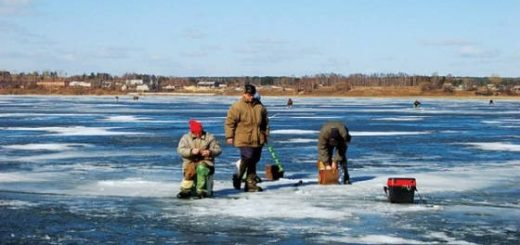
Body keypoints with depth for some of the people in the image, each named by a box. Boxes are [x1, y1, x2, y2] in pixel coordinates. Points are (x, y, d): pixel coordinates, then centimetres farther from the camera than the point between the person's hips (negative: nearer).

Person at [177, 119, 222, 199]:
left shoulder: (210, 137, 9)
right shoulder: (186, 138, 9)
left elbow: (218, 150, 4)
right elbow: (180, 150, -5)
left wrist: (210, 152, -17)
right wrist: (191, 151, -22)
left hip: (205, 161, 0)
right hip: (190, 162, 0)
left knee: (201, 168, -35)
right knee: (190, 169, -34)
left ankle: (202, 191, -25)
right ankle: (186, 190, -20)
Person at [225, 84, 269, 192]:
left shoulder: (259, 106, 10)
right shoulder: (237, 106, -6)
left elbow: (265, 121, 20)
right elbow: (229, 122, -6)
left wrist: (266, 134, 18)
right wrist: (229, 136, -10)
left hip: (258, 140, 6)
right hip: (244, 140, -5)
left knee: (253, 161, 8)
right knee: (247, 158, -17)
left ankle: (251, 183, 15)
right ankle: (238, 177, 5)